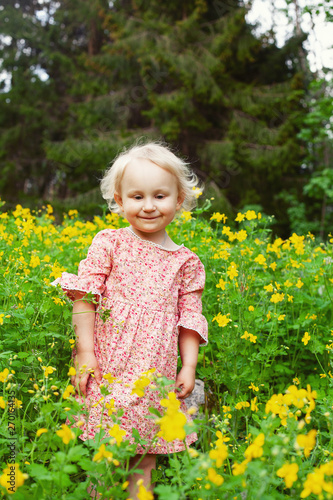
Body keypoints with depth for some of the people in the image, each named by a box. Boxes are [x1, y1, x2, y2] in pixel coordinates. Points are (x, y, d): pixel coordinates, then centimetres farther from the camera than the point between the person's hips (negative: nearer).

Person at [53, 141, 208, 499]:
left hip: (157, 374, 3)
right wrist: (85, 352, -8)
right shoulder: (109, 244, 1)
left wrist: (189, 366, 3)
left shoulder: (185, 262, 9)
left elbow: (189, 319, 12)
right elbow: (84, 298, -2)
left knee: (146, 458, 7)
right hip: (109, 368, -2)